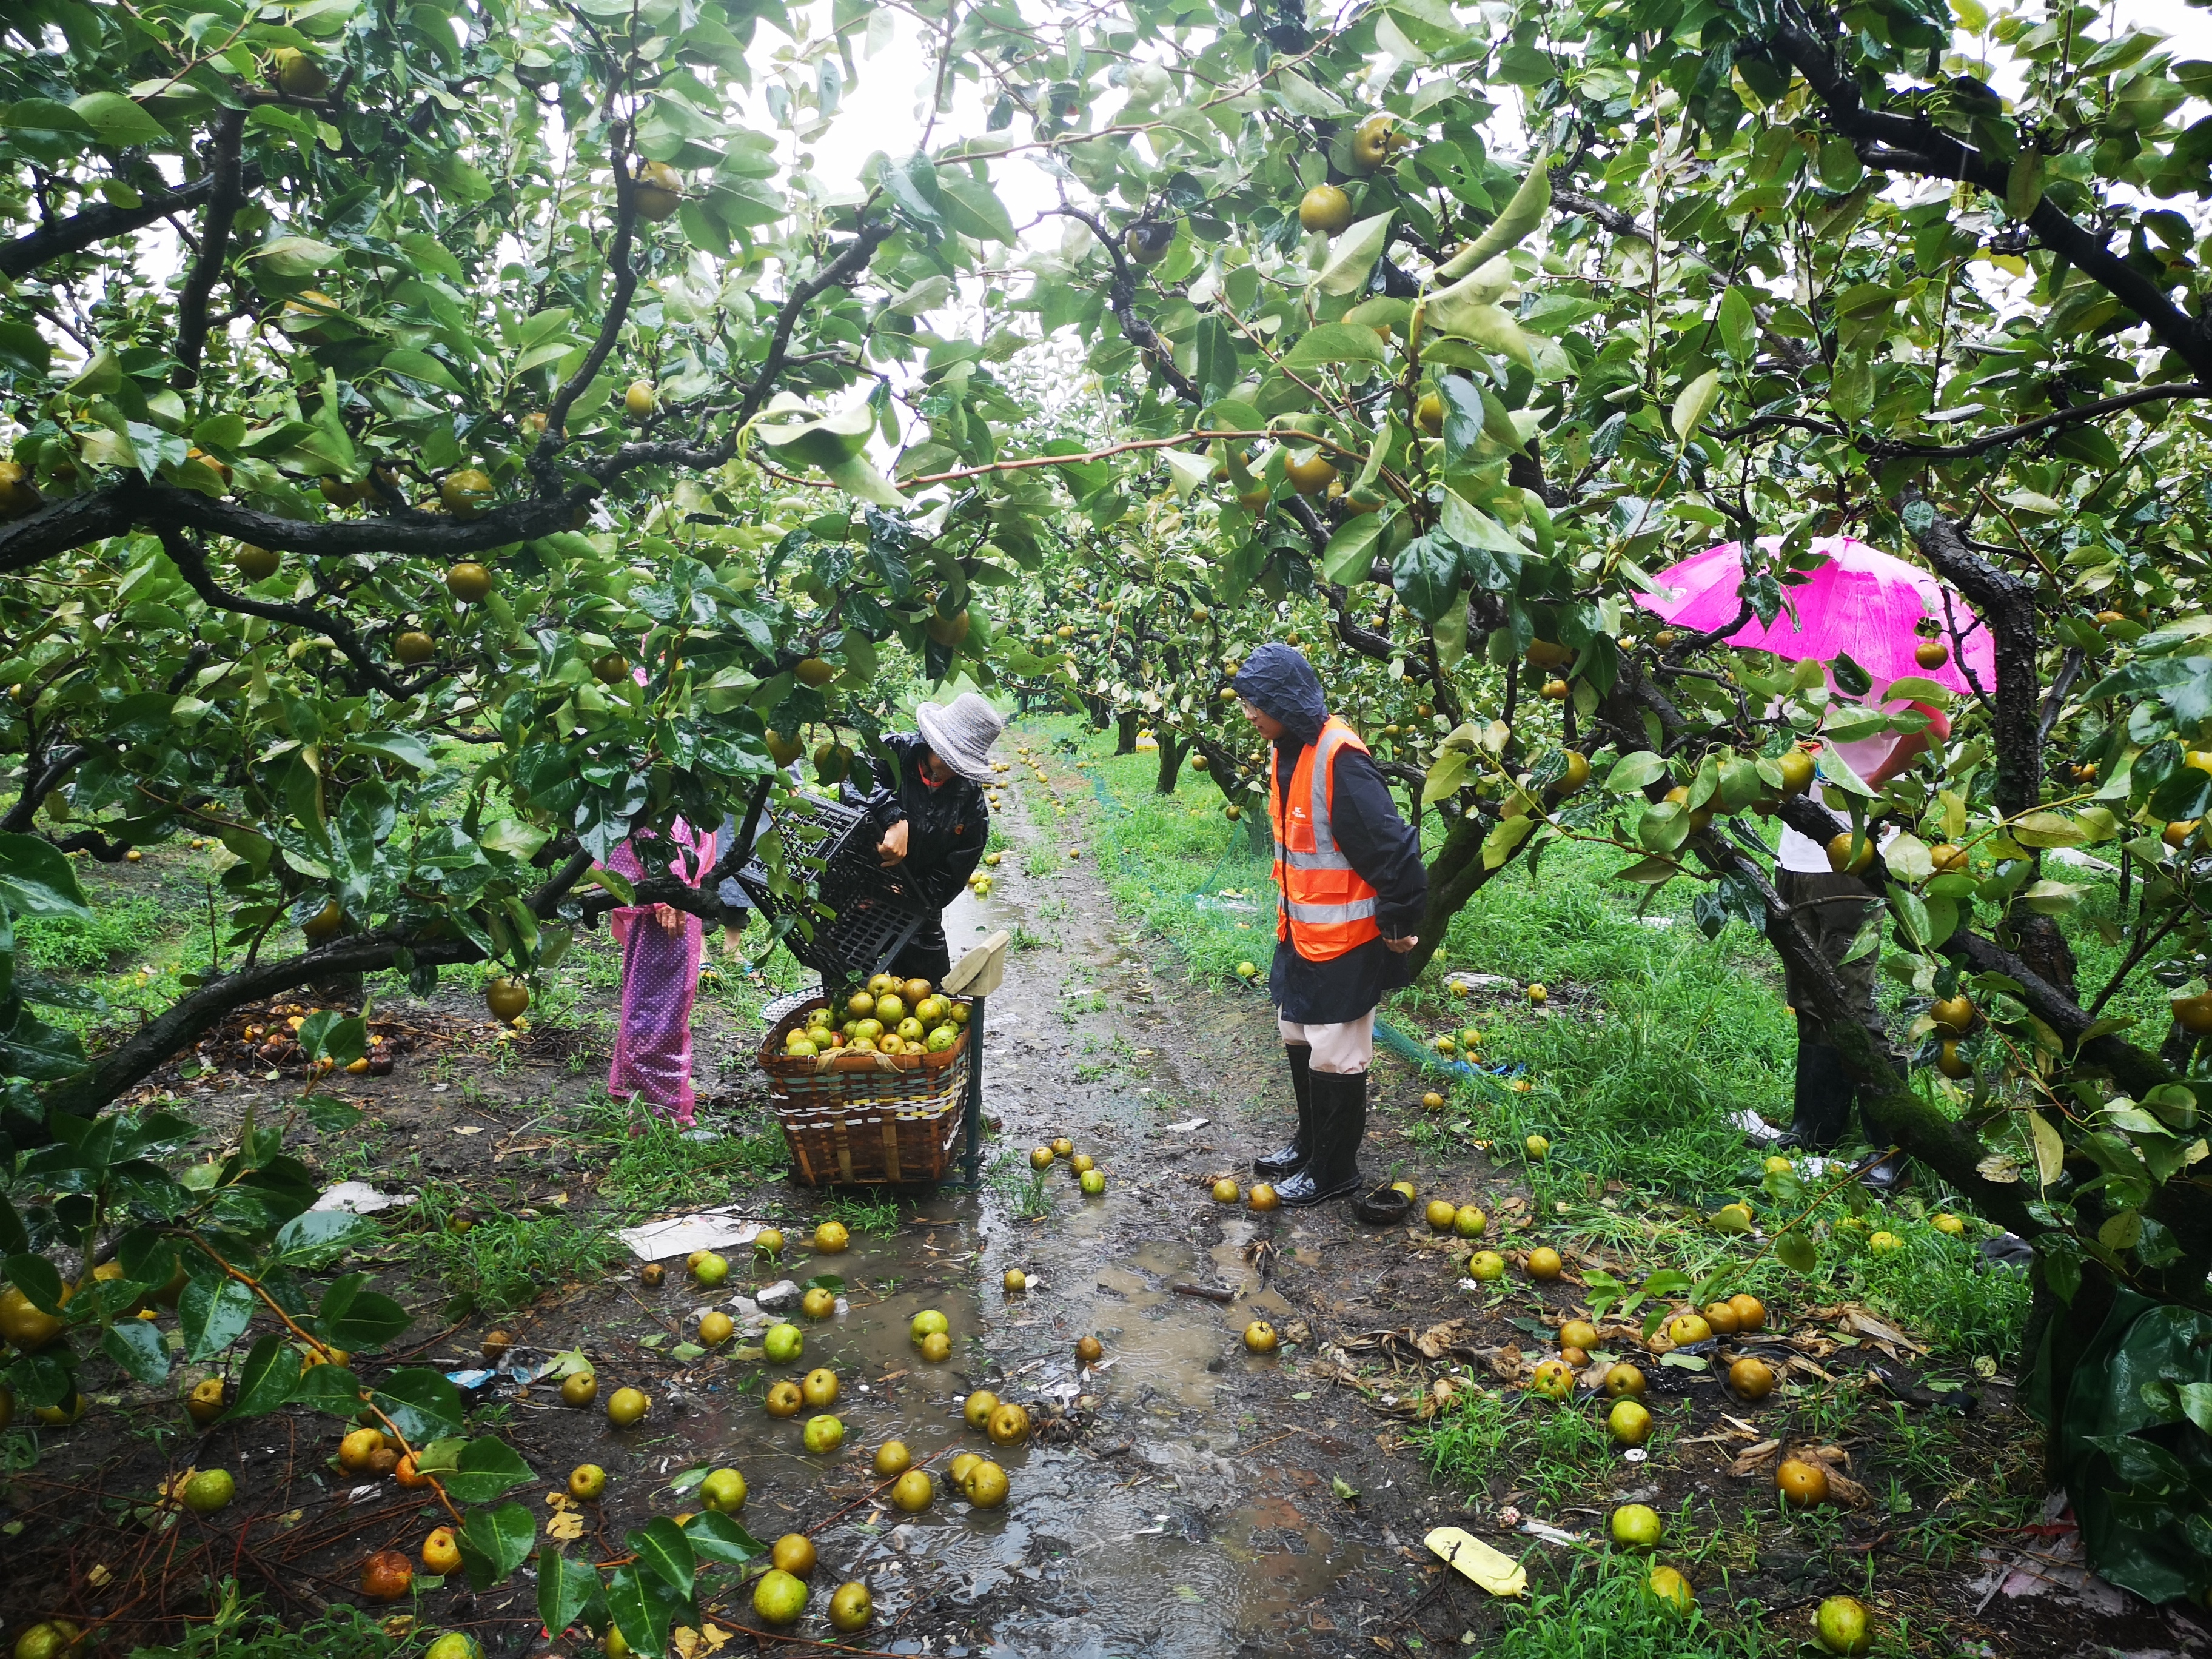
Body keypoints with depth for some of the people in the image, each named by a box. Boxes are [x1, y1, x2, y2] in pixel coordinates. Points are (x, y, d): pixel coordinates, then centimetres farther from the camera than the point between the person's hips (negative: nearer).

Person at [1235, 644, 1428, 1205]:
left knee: (1334, 1057, 4)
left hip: (1345, 941, -9)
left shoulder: (1339, 759, -24)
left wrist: (1398, 923, -16)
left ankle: (1334, 1171, 20)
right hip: (1301, 932, 9)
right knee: (1299, 1040, 21)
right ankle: (1310, 1144, 39)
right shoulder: (1287, 754, 6)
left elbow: (1391, 846, -24)